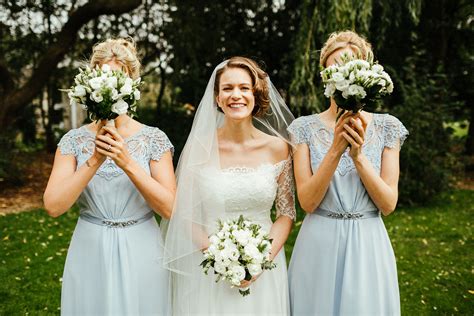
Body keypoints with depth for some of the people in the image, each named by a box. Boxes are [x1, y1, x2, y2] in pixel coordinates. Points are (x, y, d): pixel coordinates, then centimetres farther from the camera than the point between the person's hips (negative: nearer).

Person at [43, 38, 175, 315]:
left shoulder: (154, 138, -5)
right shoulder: (74, 140, -2)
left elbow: (169, 208, -13)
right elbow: (53, 206, -11)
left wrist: (127, 162, -24)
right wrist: (94, 161, -22)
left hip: (141, 254, 0)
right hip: (90, 254, 1)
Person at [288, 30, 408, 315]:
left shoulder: (386, 127, -2)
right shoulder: (306, 127, -4)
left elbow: (388, 204, -6)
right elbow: (307, 202, -11)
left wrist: (358, 155, -20)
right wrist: (335, 150, -22)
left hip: (367, 244, 1)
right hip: (319, 244, 0)